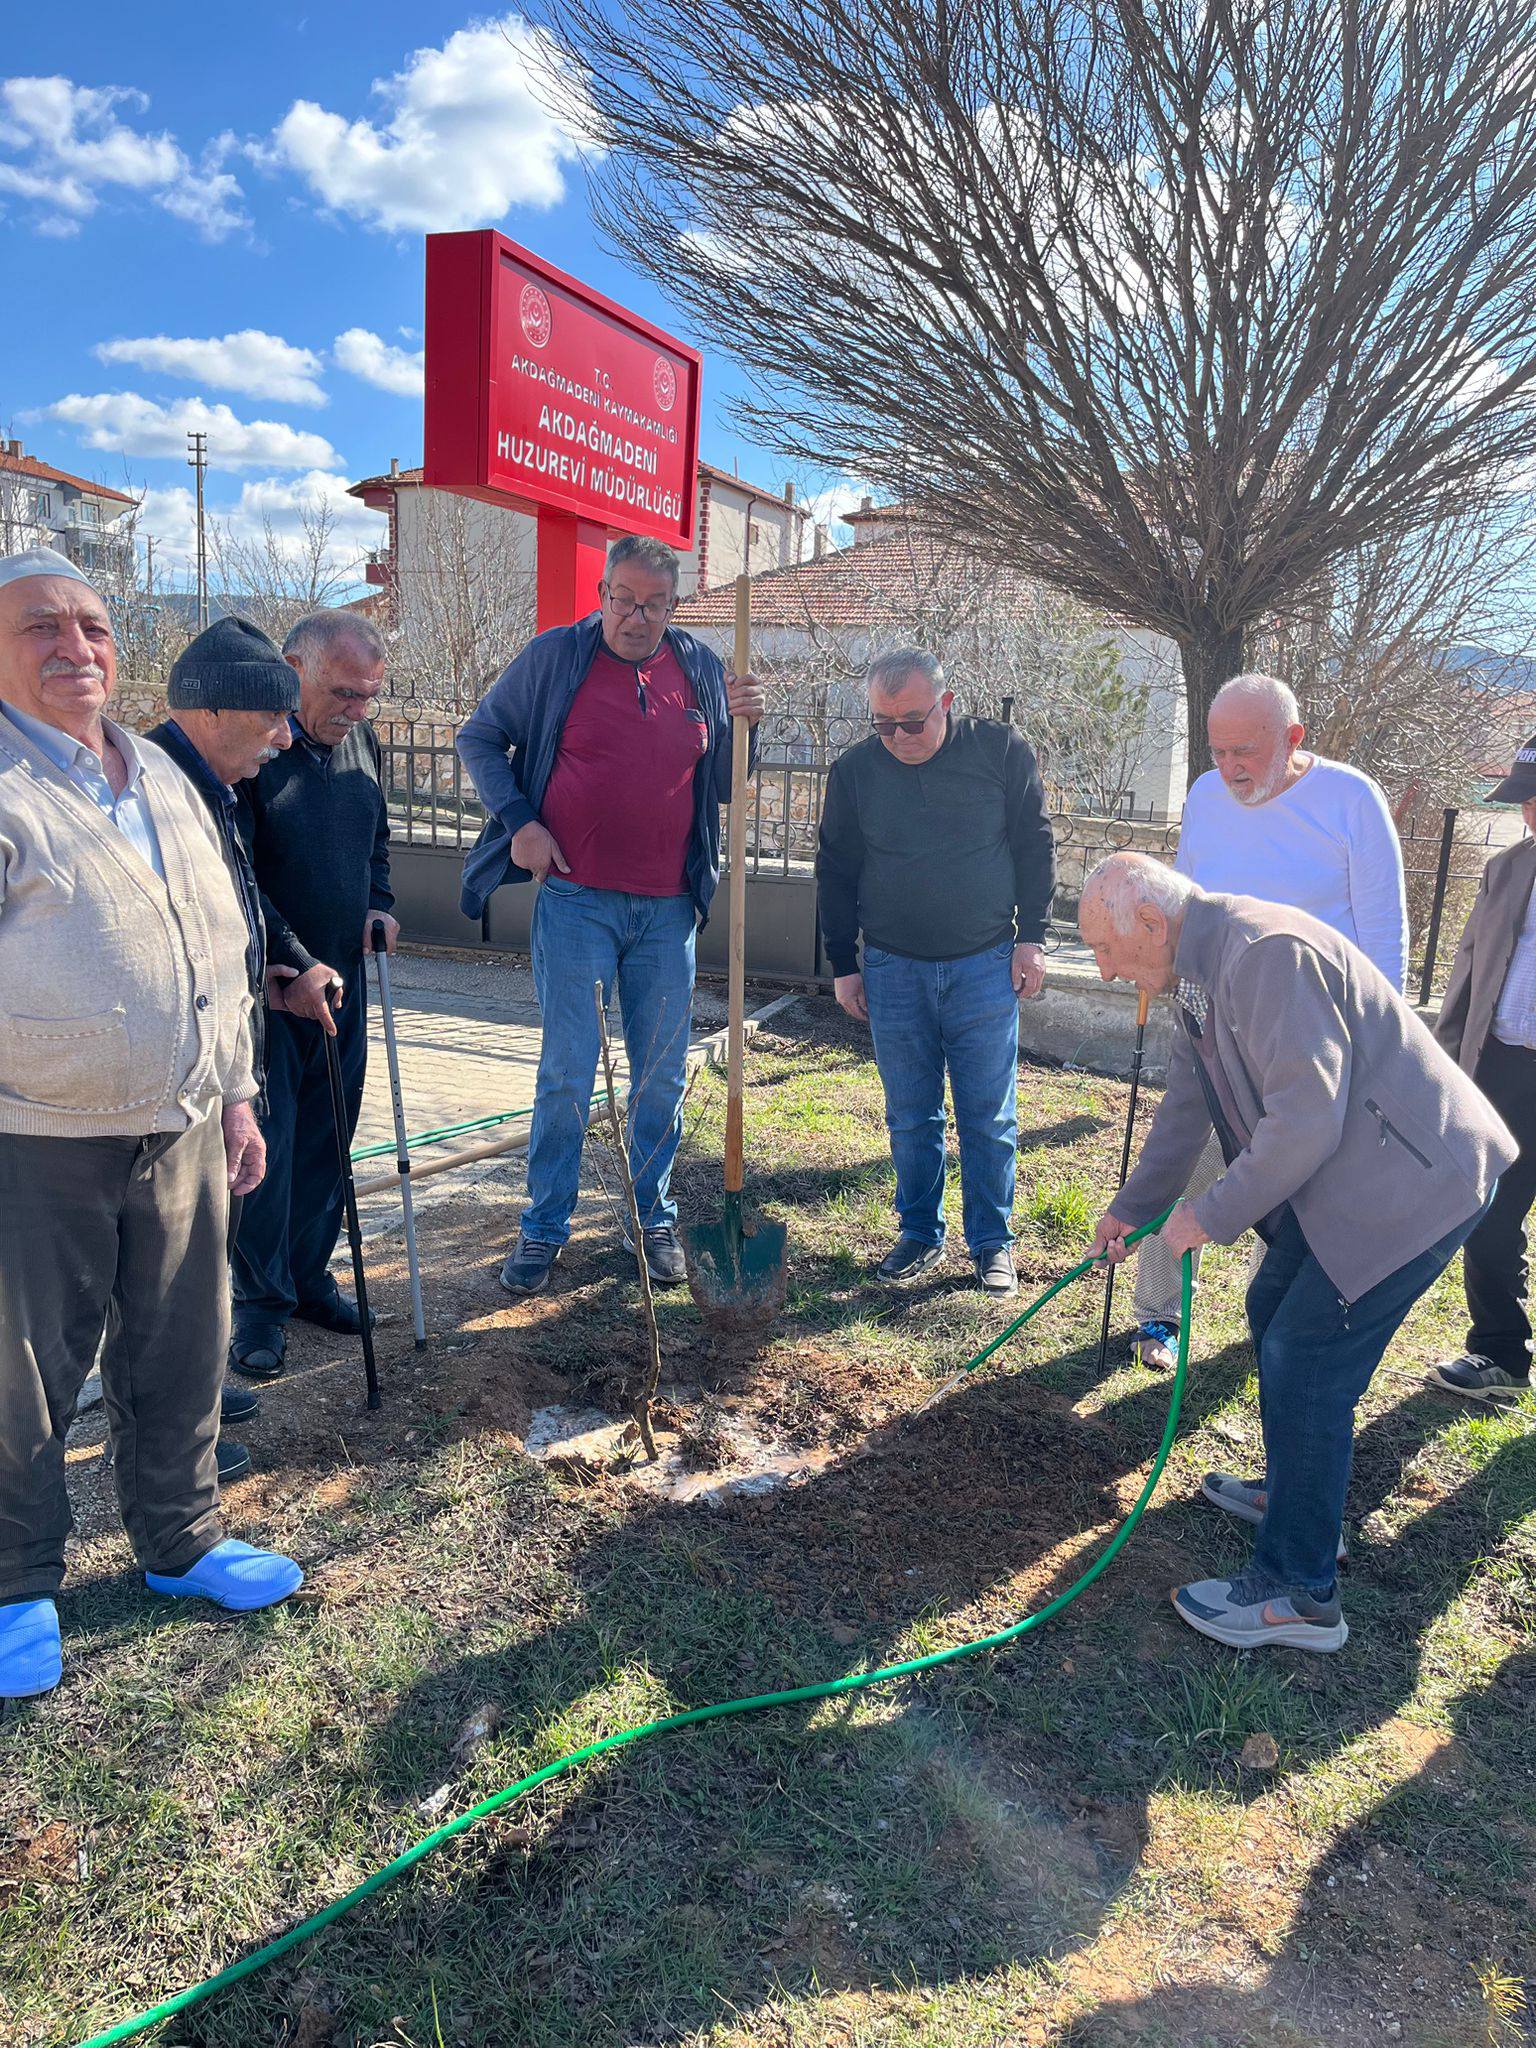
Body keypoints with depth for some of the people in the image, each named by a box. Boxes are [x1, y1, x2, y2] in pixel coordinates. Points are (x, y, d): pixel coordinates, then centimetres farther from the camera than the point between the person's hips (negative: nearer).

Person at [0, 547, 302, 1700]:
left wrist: (236, 1094, 16)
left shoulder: (164, 779, 13)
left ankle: (181, 1540, 36)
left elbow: (222, 947, 17)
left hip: (181, 1129, 6)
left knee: (185, 1350, 15)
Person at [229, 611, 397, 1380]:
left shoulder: (362, 743, 8)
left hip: (340, 980, 7)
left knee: (326, 1139, 12)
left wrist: (377, 905, 4)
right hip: (265, 985, -6)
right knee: (264, 1144, -1)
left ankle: (308, 1277, 26)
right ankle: (260, 1302, 13)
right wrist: (294, 966, -22)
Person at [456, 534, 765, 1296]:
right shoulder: (555, 657, -2)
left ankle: (654, 1219, 25)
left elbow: (723, 788, 12)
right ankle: (543, 1227, 15)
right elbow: (479, 738, 7)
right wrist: (518, 822, -5)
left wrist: (739, 725, -7)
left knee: (662, 1075, 10)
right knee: (567, 1073, 0)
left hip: (669, 908, 3)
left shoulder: (701, 671, 7)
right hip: (576, 901, -3)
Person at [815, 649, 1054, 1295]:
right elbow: (835, 872, 8)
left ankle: (992, 1243, 18)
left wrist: (1030, 936, 1)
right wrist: (842, 964, 7)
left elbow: (1035, 847, 5)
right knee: (910, 1117, 9)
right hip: (892, 969, 2)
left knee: (989, 1117, 4)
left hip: (985, 967, -1)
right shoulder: (853, 770, -1)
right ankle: (920, 1234, 24)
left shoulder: (1001, 751, -4)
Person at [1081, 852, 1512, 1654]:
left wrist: (1211, 1216, -17)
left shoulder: (1265, 953, -25)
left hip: (1413, 1179, -10)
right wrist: (1131, 1207, 27)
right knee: (1275, 1313, 21)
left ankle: (1298, 1595, 7)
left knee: (1304, 1365, -7)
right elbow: (1185, 1110, 20)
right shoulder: (1199, 972, 8)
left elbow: (1307, 1122, -28)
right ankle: (1296, 1489, 41)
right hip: (1342, 1172, 10)